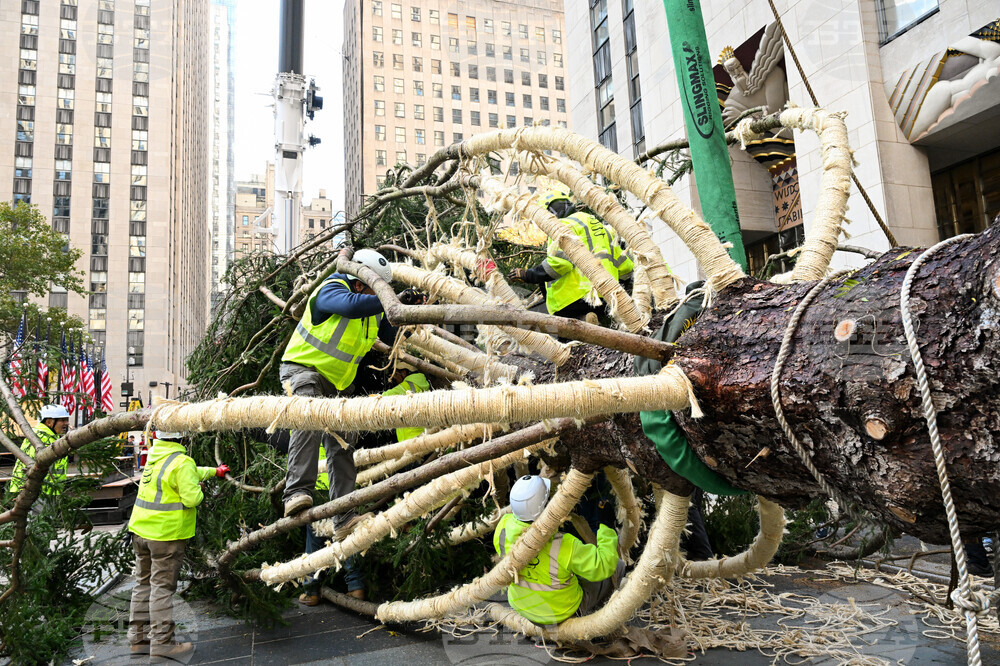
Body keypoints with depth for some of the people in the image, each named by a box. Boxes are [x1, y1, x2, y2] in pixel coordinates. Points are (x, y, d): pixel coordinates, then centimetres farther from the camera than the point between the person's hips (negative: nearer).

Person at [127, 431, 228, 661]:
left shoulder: (155, 455, 8)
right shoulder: (182, 462, -18)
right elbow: (191, 498, -23)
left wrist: (214, 471, 33)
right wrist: (199, 489, -1)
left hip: (141, 530, 8)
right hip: (166, 534, -8)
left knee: (143, 583, 16)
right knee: (163, 587, -1)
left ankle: (138, 638, 25)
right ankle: (162, 643, 6)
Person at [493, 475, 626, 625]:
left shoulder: (503, 527, -23)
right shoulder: (563, 546, -39)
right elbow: (603, 566, -28)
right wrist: (606, 526, -18)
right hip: (563, 612, -5)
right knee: (618, 565, 12)